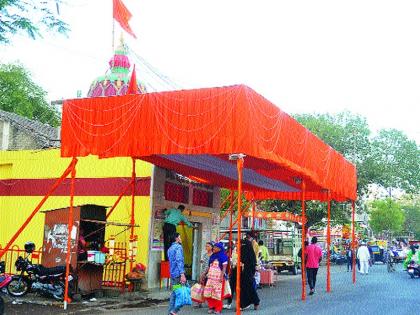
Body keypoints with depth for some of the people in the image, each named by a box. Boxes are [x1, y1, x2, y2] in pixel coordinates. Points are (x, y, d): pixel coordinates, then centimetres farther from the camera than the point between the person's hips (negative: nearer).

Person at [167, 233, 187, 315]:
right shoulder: (178, 247, -10)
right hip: (178, 273, -9)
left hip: (172, 274, 9)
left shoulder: (170, 248, 18)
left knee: (174, 292, 13)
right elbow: (179, 261, -21)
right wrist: (182, 274, -27)